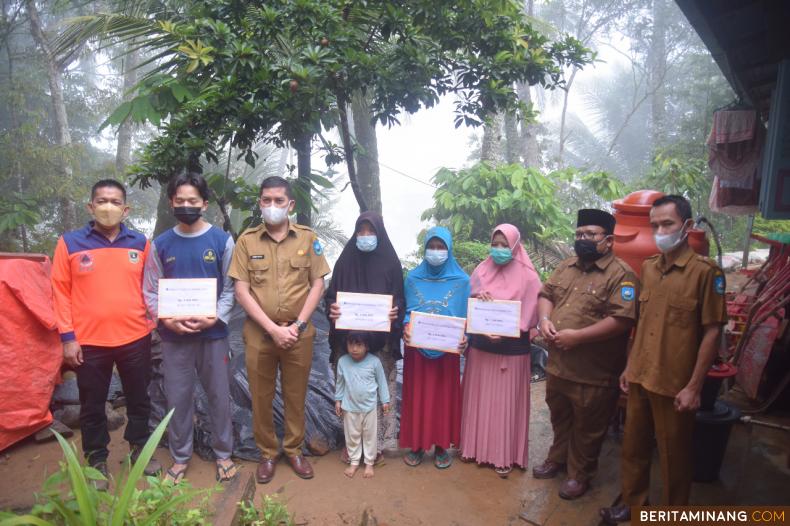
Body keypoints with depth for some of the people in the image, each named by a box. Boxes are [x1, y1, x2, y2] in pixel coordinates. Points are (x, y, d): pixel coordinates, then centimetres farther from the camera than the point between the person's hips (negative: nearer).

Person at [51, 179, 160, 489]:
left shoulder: (140, 243, 2)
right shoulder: (70, 242, -3)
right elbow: (60, 291, -3)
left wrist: (151, 323, 3)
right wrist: (67, 336, -6)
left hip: (135, 338, 2)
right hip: (89, 342, -1)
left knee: (139, 399, 15)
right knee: (92, 405, 12)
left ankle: (139, 449, 36)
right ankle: (96, 460, 31)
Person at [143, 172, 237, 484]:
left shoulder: (222, 241, -2)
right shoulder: (161, 244, 3)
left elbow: (230, 288, -1)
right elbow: (151, 292, 4)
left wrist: (215, 318, -15)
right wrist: (167, 319, -12)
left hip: (213, 333, -1)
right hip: (174, 336, 1)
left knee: (219, 396, 9)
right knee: (177, 398, 11)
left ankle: (223, 453, 28)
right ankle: (180, 457, 29)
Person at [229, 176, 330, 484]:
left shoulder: (307, 238, 0)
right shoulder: (247, 240, -1)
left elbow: (318, 284, 0)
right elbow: (241, 291, -5)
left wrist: (298, 325, -9)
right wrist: (273, 329, -13)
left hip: (299, 333, 0)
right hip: (259, 333, 0)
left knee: (296, 396, 12)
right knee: (261, 397, 11)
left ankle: (294, 450, 31)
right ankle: (267, 453, 30)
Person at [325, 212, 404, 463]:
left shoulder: (390, 262, 1)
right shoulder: (346, 260, 4)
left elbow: (400, 298, 4)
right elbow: (331, 295, 6)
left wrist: (395, 312, -17)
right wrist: (332, 309, -15)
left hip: (381, 340, -1)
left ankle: (378, 442, 19)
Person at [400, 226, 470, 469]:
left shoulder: (461, 280, 0)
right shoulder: (413, 278, 3)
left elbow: (466, 316, 1)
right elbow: (406, 312, 3)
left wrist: (464, 337, -17)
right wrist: (405, 328, -17)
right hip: (417, 349, 1)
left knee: (445, 396, 8)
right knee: (416, 395, 7)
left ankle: (441, 445, 23)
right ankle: (416, 444, 22)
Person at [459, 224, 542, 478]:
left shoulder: (527, 276, -7)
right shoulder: (481, 270, 4)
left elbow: (528, 316, -9)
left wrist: (504, 333, -21)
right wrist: (477, 299, -16)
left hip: (512, 348, -3)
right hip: (480, 345, 4)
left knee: (506, 400, 5)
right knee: (479, 397, 12)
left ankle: (505, 454, 18)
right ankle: (476, 446, 28)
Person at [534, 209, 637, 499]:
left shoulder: (620, 274, -15)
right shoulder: (567, 266, 8)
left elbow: (622, 320, -24)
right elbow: (546, 294, 15)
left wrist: (577, 336, -24)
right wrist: (544, 319, -6)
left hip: (594, 371, -7)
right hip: (557, 363, 7)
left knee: (587, 427, 12)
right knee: (559, 417, 24)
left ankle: (580, 474, 30)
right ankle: (557, 458, 45)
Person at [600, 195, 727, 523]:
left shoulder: (705, 272, -13)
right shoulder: (648, 268, 6)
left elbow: (712, 332, -13)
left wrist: (694, 387, -14)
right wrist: (629, 366, 12)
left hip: (675, 385, -6)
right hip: (640, 378, 6)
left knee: (673, 455, 12)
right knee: (633, 446, 18)